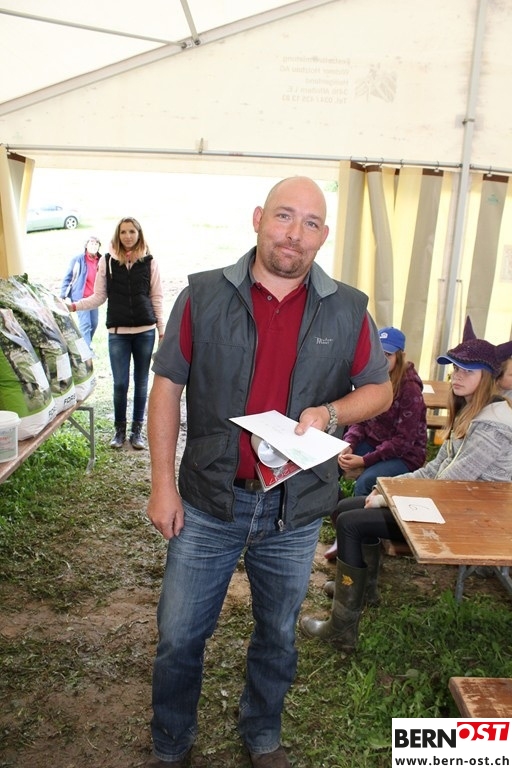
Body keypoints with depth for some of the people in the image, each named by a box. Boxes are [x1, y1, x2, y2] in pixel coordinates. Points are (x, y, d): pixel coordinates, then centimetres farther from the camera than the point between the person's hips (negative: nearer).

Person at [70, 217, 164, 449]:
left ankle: (137, 429, 21)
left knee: (141, 382, 7)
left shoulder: (149, 262, 3)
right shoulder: (107, 261, 3)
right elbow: (99, 296, 5)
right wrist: (75, 306, -9)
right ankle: (120, 429, 19)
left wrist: (162, 329, 4)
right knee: (120, 383, 1)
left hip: (145, 330, 0)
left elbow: (157, 297, 6)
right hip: (118, 332, 0)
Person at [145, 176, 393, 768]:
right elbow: (167, 387, -3)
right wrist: (162, 485, -5)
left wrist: (330, 412, -14)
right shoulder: (203, 296, -6)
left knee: (277, 636, 22)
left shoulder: (348, 311, -2)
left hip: (295, 510, 2)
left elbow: (379, 390, 7)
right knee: (179, 636, 13)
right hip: (209, 503, -1)